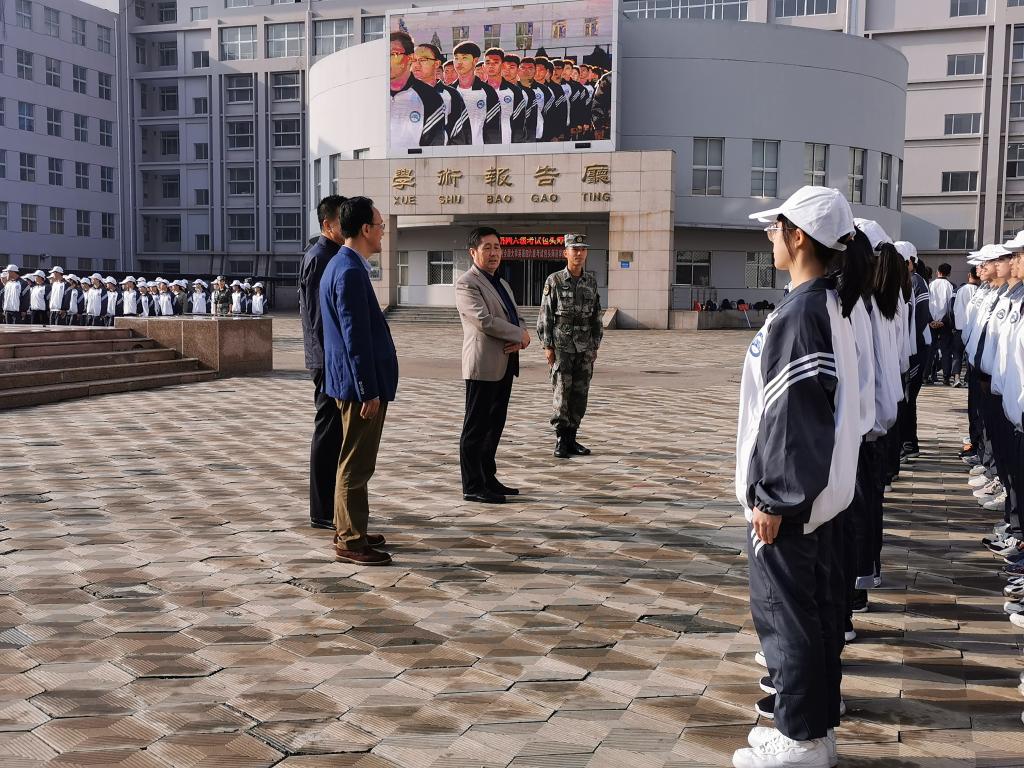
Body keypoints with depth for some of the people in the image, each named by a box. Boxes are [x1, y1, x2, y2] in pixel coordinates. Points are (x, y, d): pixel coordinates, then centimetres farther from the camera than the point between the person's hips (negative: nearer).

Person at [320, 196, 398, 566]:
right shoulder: (350, 271, -19)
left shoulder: (341, 265, 14)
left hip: (355, 383, 11)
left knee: (355, 462, 19)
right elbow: (355, 336, -22)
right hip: (361, 383, -11)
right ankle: (350, 542, 5)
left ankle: (350, 531, 29)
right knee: (356, 464, -3)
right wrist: (369, 391, -21)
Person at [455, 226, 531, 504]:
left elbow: (517, 317, 17)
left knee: (495, 425, 14)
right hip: (483, 366, -9)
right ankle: (472, 487, 2)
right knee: (476, 428, -3)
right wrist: (520, 335, -11)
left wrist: (522, 337, -6)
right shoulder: (467, 283, -9)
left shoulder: (502, 284, 20)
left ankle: (488, 479, 23)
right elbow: (484, 320, -20)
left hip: (505, 365, 9)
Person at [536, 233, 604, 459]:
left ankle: (571, 440, 12)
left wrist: (595, 347, 7)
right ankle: (561, 441, 0)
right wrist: (547, 346, -11)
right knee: (562, 392, -8)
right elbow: (545, 316, -6)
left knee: (580, 394, 4)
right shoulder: (554, 281, -6)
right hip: (561, 346, -4)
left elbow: (596, 316, 10)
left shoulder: (591, 281, 6)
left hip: (584, 347, 4)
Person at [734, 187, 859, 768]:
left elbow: (788, 413, -23)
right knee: (814, 608, 16)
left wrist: (772, 498, -18)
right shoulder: (833, 306, 9)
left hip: (790, 493, -10)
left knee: (784, 613, 1)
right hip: (820, 487, 10)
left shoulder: (799, 314, -21)